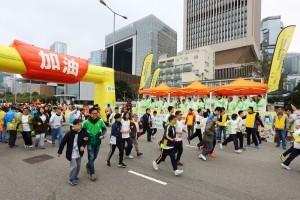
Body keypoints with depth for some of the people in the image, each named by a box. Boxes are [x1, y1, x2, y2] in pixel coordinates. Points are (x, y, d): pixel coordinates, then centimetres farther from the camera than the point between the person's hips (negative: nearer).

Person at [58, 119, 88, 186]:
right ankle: (72, 179, 18)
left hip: (79, 153, 5)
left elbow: (85, 140, 4)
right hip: (72, 154, -4)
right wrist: (59, 151, -1)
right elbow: (63, 142, -9)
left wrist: (83, 146, -16)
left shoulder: (82, 133, -9)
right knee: (74, 166, -4)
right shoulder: (69, 134, -19)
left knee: (78, 166, 15)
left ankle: (75, 176, 39)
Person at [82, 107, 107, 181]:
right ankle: (92, 173, 13)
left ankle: (88, 165, 47)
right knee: (91, 157, -1)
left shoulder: (100, 121, -11)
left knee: (94, 157, 18)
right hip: (90, 143, -3)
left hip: (97, 142, 3)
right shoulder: (86, 122, -13)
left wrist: (103, 135, -13)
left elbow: (104, 129, 3)